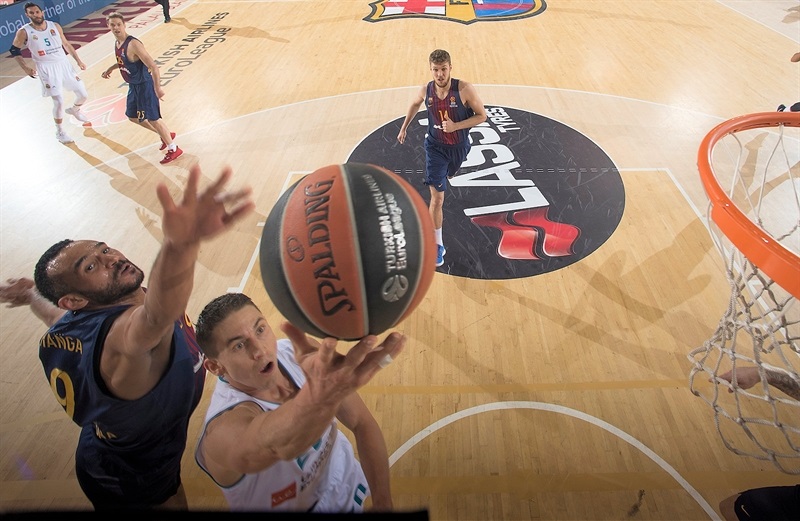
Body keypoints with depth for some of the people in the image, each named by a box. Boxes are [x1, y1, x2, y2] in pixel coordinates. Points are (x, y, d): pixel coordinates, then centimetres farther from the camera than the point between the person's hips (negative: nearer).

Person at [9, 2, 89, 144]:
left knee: (83, 95, 8)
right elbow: (14, 50, 3)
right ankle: (60, 132, 7)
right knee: (59, 101, -12)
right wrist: (26, 68, -8)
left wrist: (78, 60, 10)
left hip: (64, 64, 4)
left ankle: (74, 110, 43)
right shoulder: (24, 32, -8)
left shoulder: (55, 26, 2)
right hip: (46, 68, -4)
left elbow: (66, 44, 15)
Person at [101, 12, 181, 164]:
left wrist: (157, 88, -35)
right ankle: (166, 135, 33)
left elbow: (153, 66, -29)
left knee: (153, 119, -4)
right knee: (133, 117, 19)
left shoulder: (133, 44, -24)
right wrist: (110, 69, 29)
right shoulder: (117, 43, 4)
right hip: (133, 86, 10)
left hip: (144, 85, -10)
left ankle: (173, 149, 10)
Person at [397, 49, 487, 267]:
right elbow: (415, 104, 11)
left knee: (447, 177, 32)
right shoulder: (426, 90, -14)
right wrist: (404, 127, 13)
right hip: (435, 146, -1)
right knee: (437, 198, -11)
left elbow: (482, 115, -15)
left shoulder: (465, 89, -23)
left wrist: (456, 126, -28)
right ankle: (437, 245, -2)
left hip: (458, 146, 1)